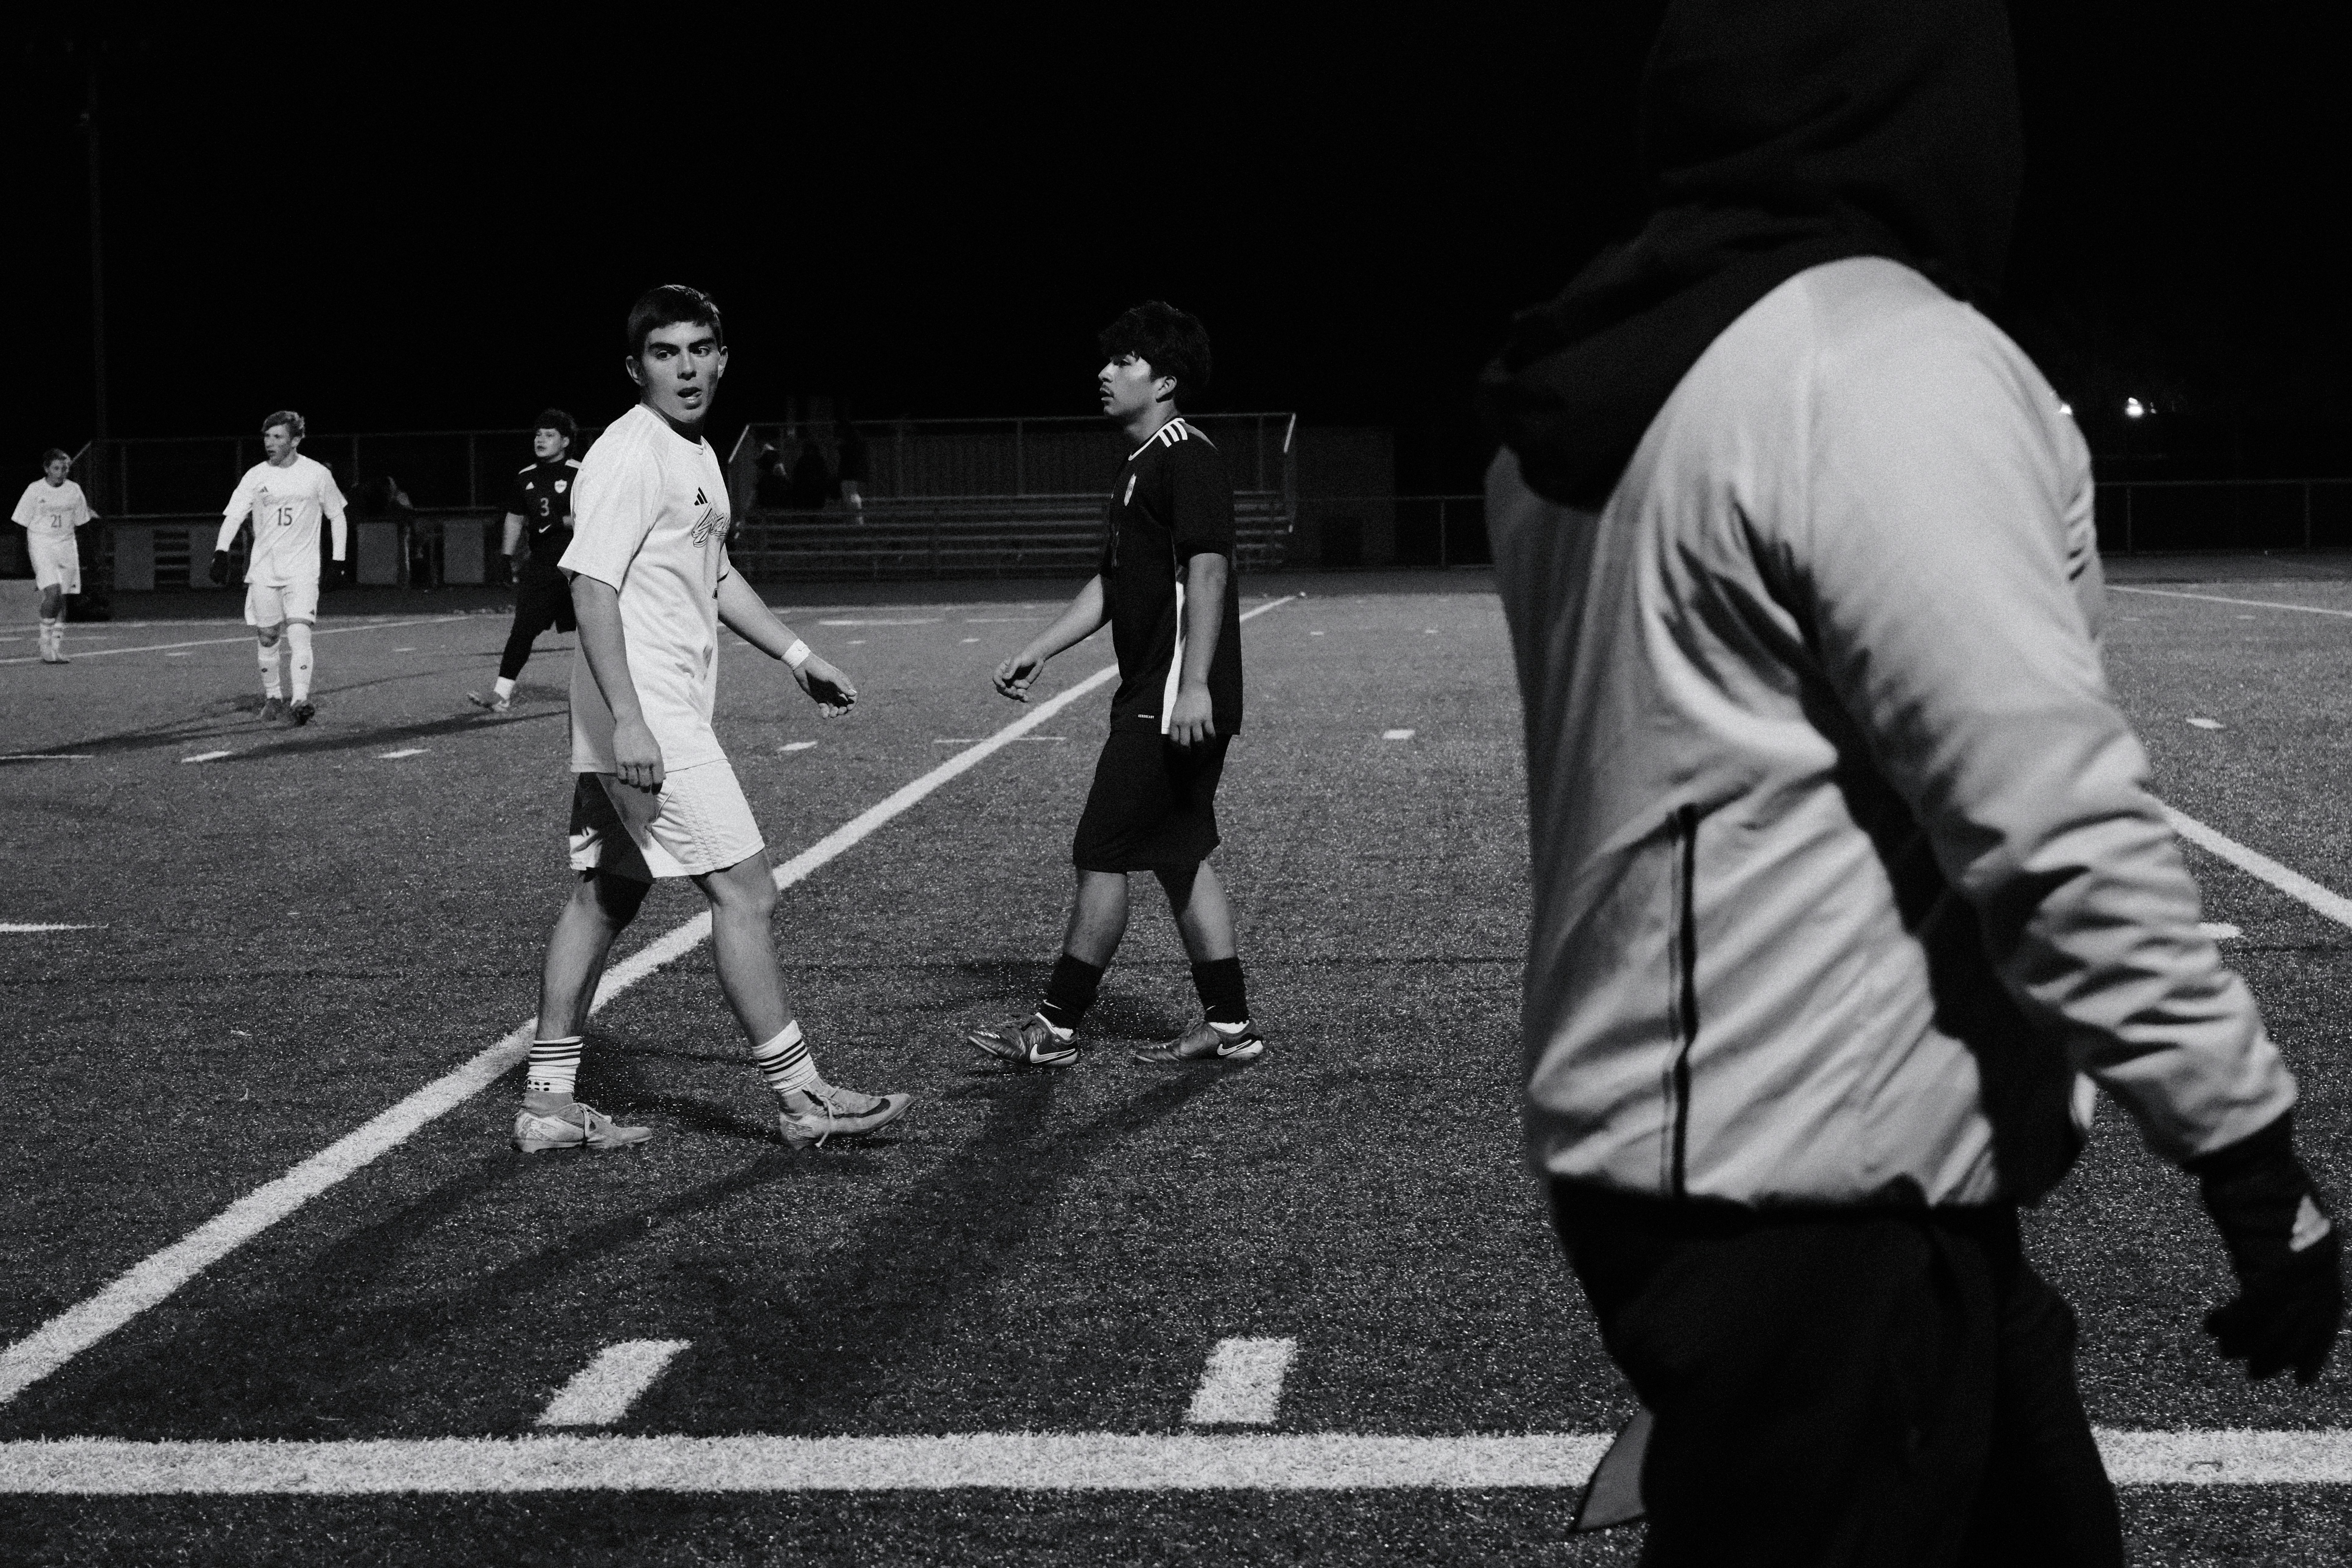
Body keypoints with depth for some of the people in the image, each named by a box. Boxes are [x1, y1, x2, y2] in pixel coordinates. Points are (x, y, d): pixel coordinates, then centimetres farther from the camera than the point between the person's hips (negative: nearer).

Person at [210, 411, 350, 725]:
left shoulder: (317, 474, 0)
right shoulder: (256, 476, 3)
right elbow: (233, 516, -1)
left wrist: (338, 560, 4)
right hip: (263, 569, 2)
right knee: (267, 636, 6)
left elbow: (337, 517, 10)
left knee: (298, 632, -17)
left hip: (302, 569, -2)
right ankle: (272, 697, 24)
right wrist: (221, 552, -16)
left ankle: (301, 701, -23)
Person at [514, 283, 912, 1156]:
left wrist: (798, 658, 24)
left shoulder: (696, 454, 16)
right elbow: (591, 587, -21)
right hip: (647, 725, -10)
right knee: (744, 890, -6)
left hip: (661, 722, 10)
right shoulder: (629, 456, -14)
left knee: (604, 897, 11)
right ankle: (801, 1100, 1)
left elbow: (715, 577, 28)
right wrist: (627, 720, -27)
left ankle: (549, 1103, 16)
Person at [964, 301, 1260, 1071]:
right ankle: (1228, 1025, 17)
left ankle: (1056, 1028, 2)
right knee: (1179, 856, 12)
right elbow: (1110, 584, 24)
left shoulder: (1188, 458, -13)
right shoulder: (1142, 465, 18)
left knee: (1102, 854, -5)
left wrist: (1195, 686, -28)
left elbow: (1208, 572, -22)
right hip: (1151, 697, 10)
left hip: (1177, 702, -10)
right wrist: (1036, 653, 19)